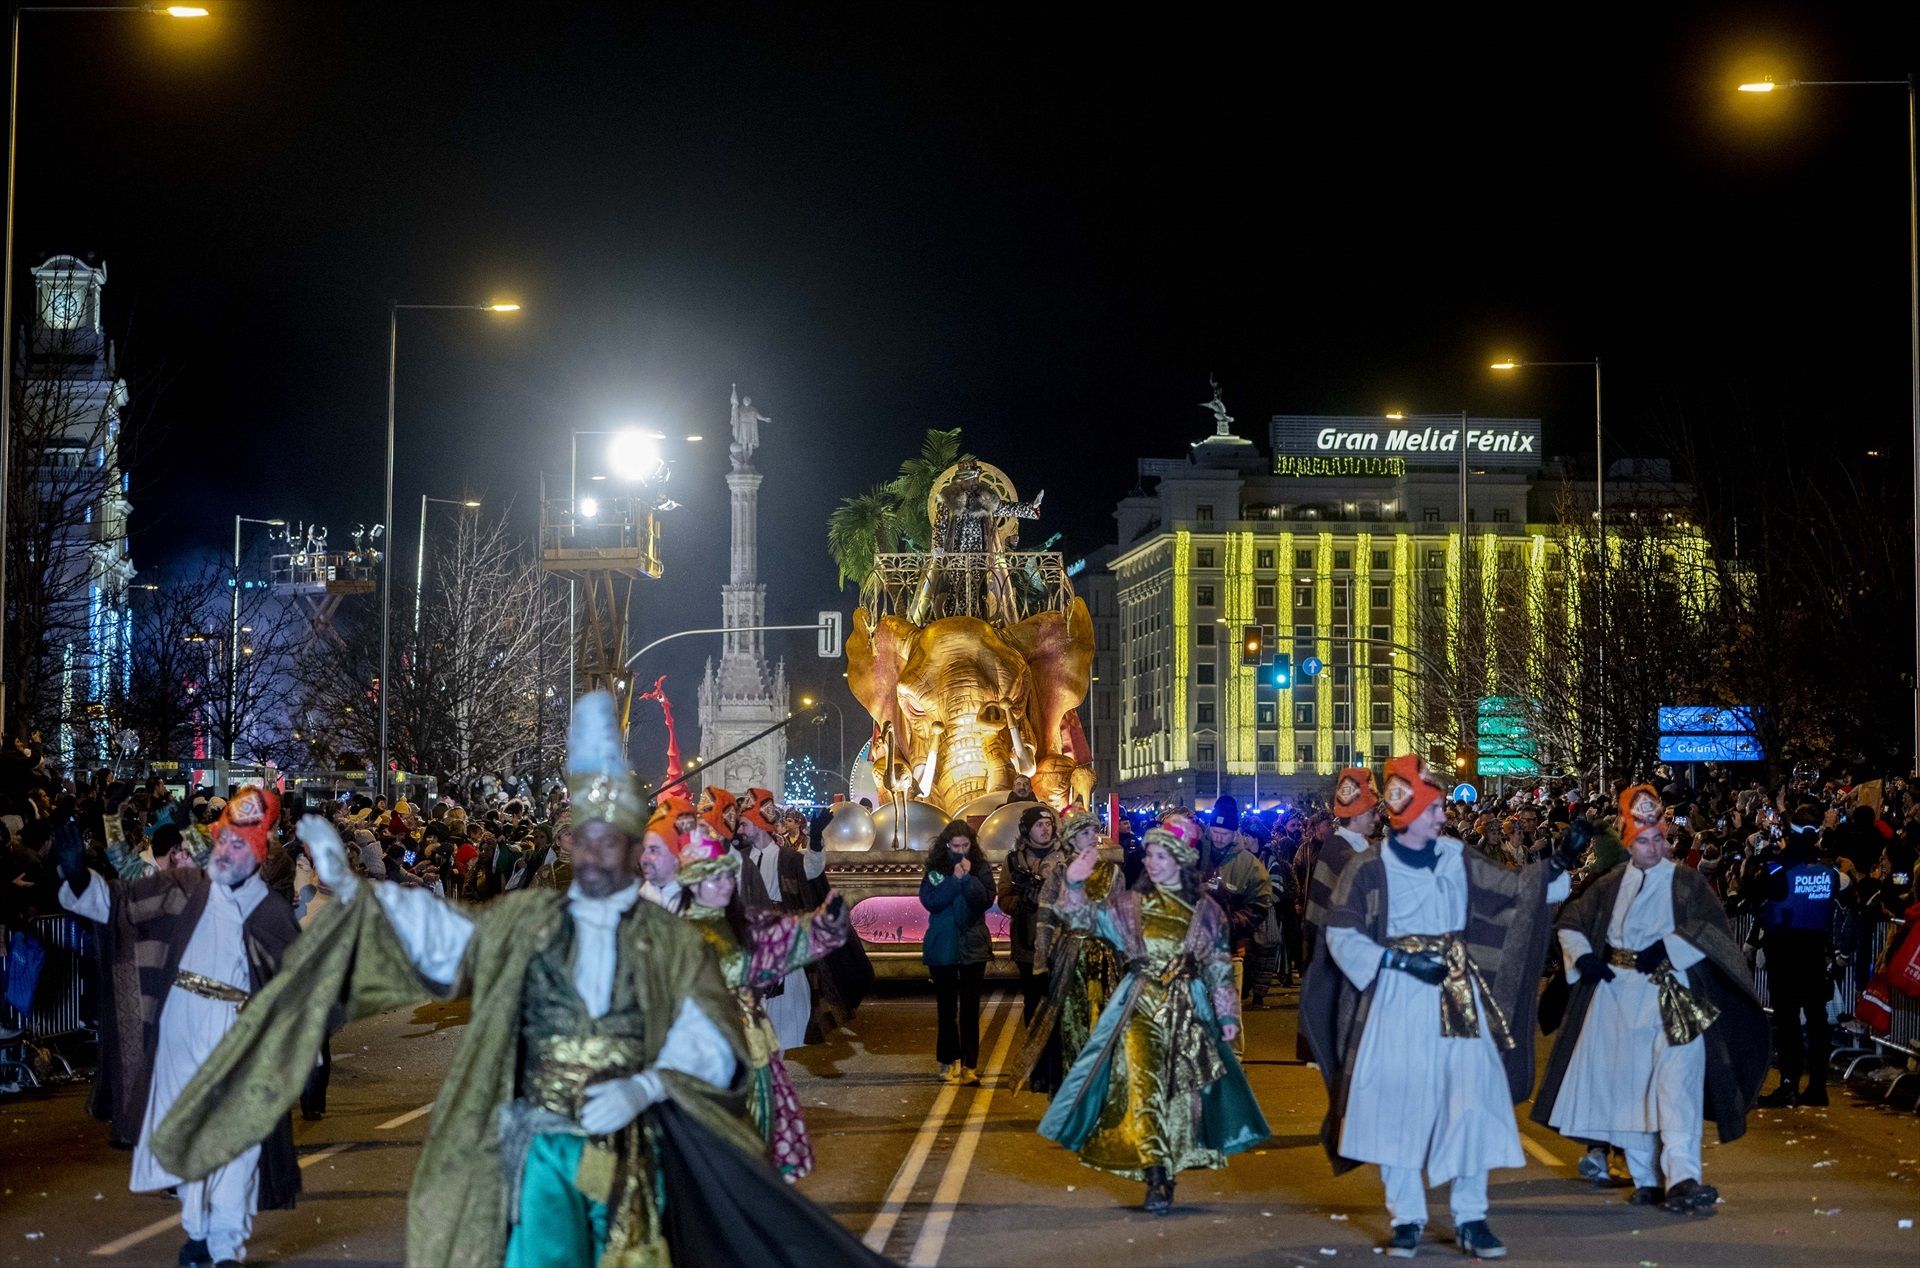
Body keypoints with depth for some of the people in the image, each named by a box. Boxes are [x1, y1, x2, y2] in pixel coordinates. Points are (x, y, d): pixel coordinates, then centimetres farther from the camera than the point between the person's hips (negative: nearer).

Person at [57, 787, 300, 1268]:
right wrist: (77, 874, -17)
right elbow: (110, 903, 0)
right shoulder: (181, 889, 4)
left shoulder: (272, 914, 5)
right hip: (180, 1034, 1)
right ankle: (196, 1229, 23)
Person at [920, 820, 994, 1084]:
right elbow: (929, 901, -13)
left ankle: (969, 1063, 5)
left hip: (973, 946, 0)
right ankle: (949, 1060, 15)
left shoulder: (981, 867, -1)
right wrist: (955, 880, -18)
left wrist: (968, 877, -19)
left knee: (970, 1007, 2)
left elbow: (986, 900, -11)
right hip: (942, 946, 0)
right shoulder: (935, 869, 0)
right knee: (946, 1006, 6)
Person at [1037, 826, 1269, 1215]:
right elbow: (1082, 917, 1)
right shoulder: (1129, 904, 8)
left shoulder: (1206, 911, 7)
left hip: (1188, 1009, 1)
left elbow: (1220, 968, 8)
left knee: (1181, 1090, 0)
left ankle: (1166, 1174, 10)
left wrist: (1227, 1014, 2)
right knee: (1143, 1085, -13)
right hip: (1141, 1007, -1)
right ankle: (1157, 1179, -13)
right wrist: (1074, 883, -15)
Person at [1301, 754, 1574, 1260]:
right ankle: (1407, 1219, 12)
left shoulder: (1455, 857, 7)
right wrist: (1399, 959, -15)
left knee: (1473, 1100, -3)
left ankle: (1470, 1218, 6)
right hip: (1397, 999, -3)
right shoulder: (1368, 869, -6)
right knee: (1397, 1107, 0)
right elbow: (1341, 935, -7)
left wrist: (1557, 867, -1)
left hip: (1457, 997, 3)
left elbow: (1513, 891, 14)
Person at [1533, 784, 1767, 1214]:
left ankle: (1681, 1178, -28)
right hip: (1617, 993, 4)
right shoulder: (1611, 886, 14)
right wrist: (1582, 957, 3)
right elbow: (1571, 922, 20)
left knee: (1676, 1080, -19)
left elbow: (1711, 930, -8)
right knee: (1627, 1086, 6)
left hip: (1672, 998, -4)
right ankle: (1646, 1179, 17)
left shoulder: (1687, 883, 3)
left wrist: (1666, 949, -15)